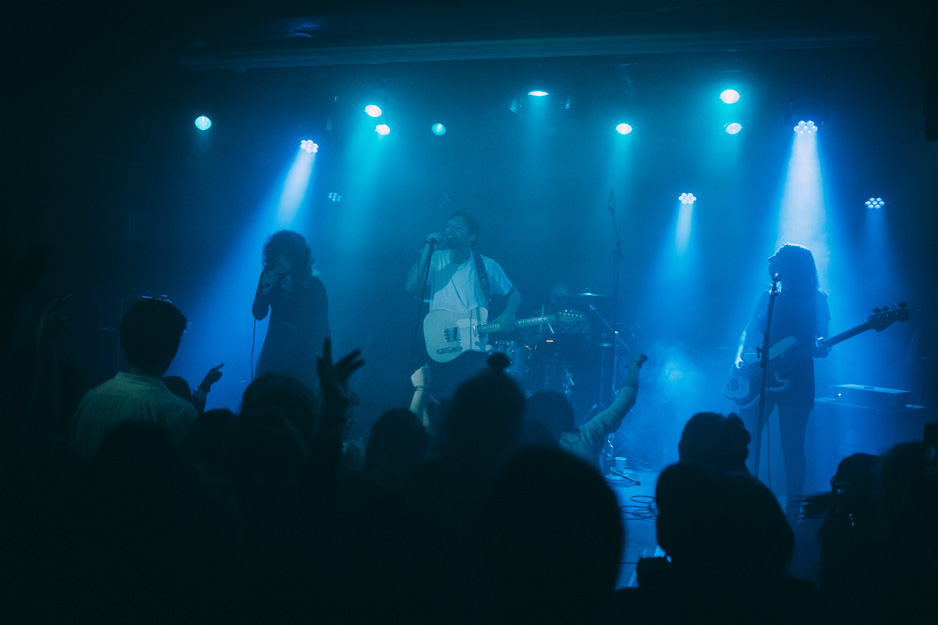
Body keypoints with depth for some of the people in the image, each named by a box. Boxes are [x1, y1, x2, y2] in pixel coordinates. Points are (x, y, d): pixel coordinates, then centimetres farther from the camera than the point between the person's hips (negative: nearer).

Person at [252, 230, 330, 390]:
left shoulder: (313, 285, -5)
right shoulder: (269, 277, 3)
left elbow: (322, 324, 2)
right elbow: (259, 314, 0)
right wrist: (265, 289, -16)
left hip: (304, 357, -3)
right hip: (273, 354, 3)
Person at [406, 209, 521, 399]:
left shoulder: (486, 266, 5)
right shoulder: (435, 260, 4)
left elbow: (513, 294, 16)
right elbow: (412, 287, -12)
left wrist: (508, 314, -6)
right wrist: (428, 247, -14)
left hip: (474, 352, 0)